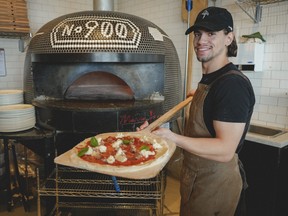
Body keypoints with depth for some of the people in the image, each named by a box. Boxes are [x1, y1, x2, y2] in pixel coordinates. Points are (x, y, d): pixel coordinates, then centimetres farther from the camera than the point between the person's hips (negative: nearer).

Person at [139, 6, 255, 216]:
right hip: (197, 176, 9)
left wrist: (173, 137, -37)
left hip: (214, 183, -9)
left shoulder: (233, 83, -25)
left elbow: (225, 149, -29)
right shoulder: (209, 79, 5)